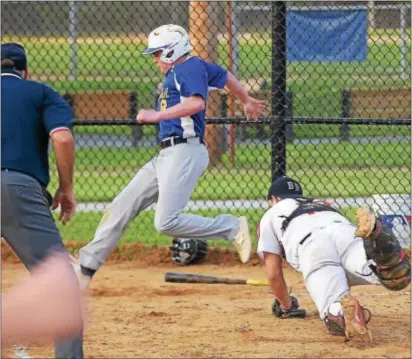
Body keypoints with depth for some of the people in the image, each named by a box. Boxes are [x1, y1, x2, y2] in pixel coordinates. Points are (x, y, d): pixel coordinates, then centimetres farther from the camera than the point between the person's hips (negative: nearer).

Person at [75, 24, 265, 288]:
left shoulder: (191, 67, -7)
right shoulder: (179, 72, 21)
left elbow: (197, 103, -25)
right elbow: (225, 76, 36)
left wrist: (156, 115, -22)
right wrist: (247, 102, 51)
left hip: (185, 152, -10)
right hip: (167, 156, 10)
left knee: (167, 222, -20)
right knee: (121, 208, 6)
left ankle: (233, 228, -7)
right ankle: (86, 268, 9)